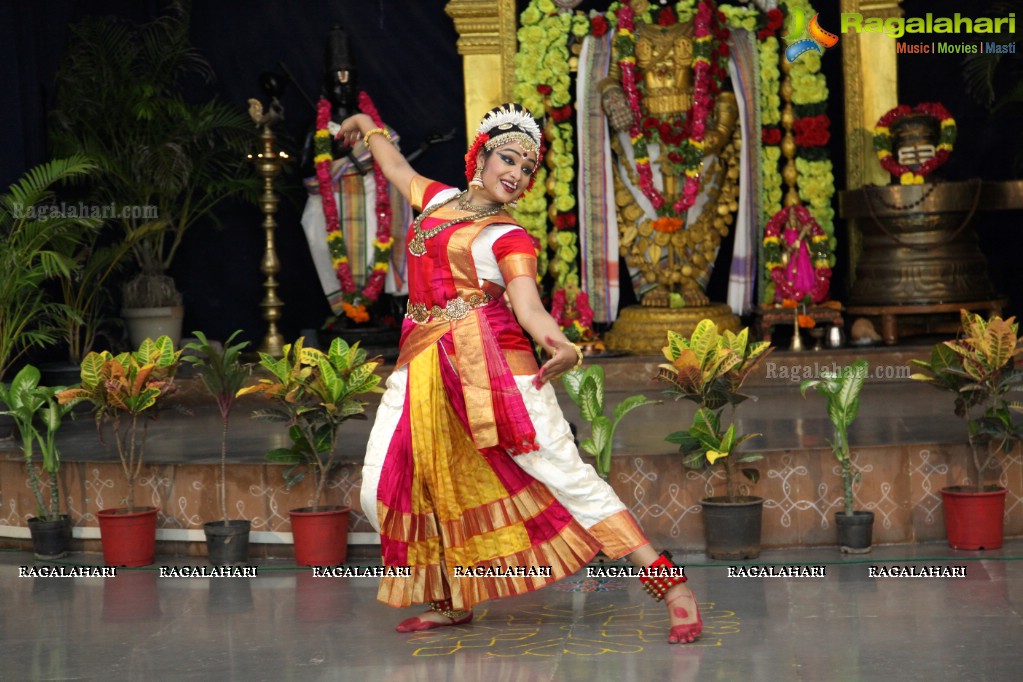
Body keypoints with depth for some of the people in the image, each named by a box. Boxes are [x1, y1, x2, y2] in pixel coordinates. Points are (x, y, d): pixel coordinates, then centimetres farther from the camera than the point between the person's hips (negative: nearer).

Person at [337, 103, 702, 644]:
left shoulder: (510, 238, 0)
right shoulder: (438, 199, 18)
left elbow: (526, 300, -18)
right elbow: (396, 165, 39)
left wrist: (557, 343, -39)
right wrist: (367, 126, 58)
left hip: (489, 363, -6)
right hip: (422, 367, 6)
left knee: (563, 472, -12)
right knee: (382, 492, -1)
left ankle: (671, 587, -10)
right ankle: (453, 602, 17)